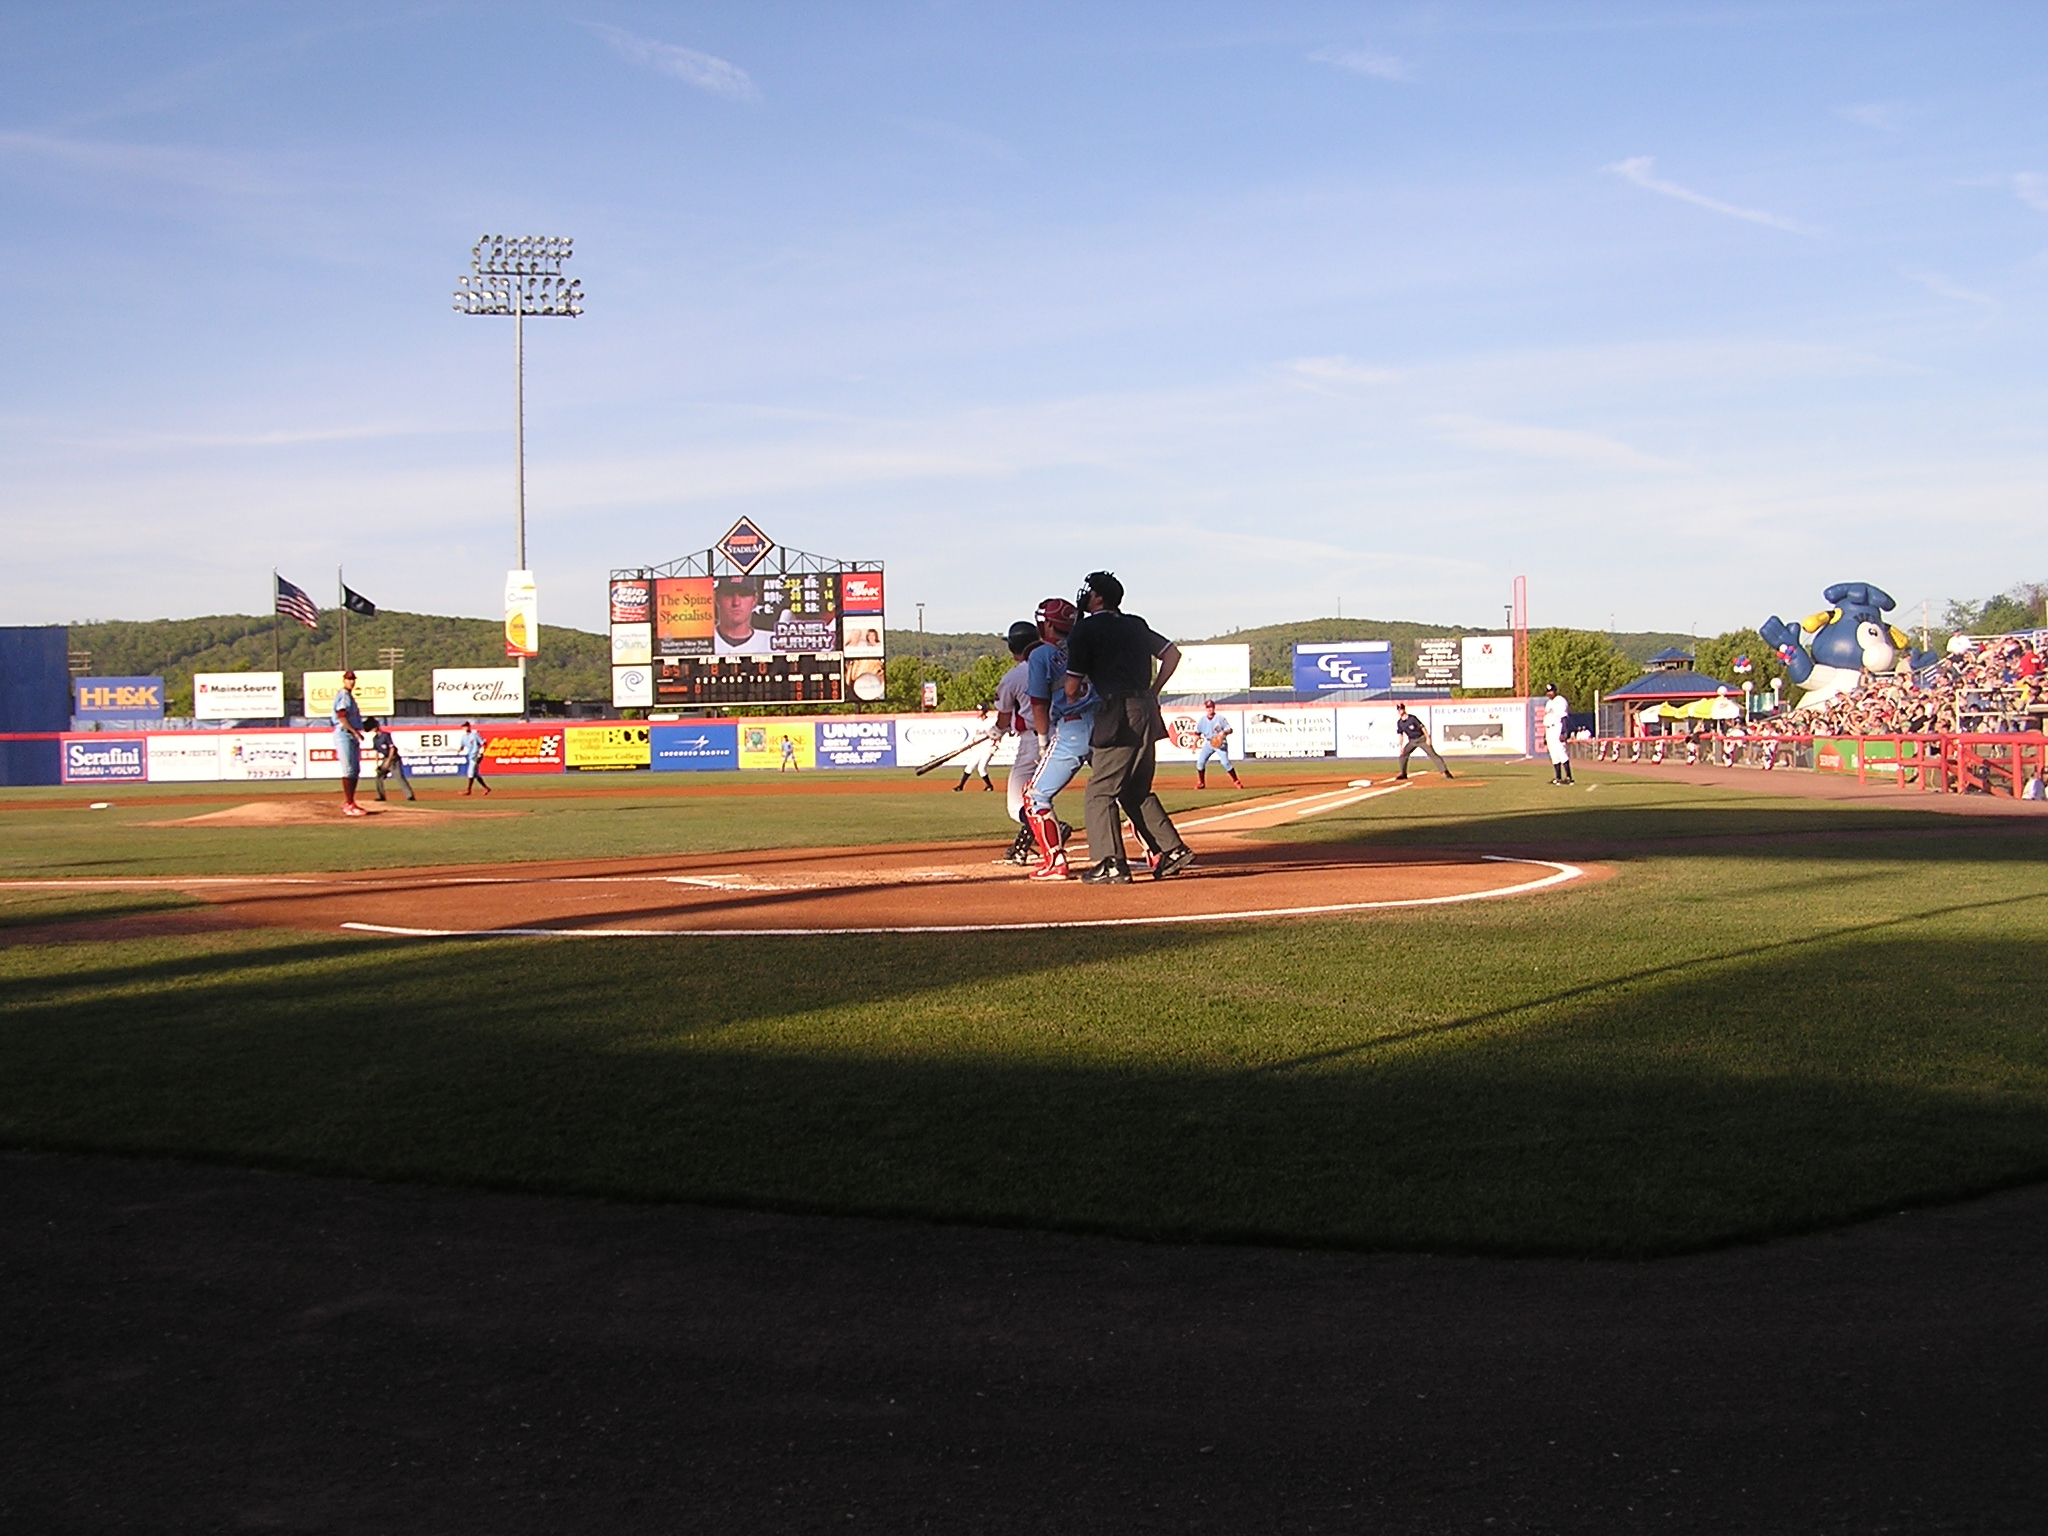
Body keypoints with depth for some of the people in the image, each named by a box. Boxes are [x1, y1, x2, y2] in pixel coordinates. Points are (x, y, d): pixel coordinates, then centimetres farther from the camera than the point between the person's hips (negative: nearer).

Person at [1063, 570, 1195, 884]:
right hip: (1147, 712, 8)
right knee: (1136, 792, 19)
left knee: (1100, 792, -5)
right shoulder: (1135, 625, 18)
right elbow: (1172, 653, 20)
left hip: (1119, 716, -8)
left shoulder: (1086, 629, -2)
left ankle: (1110, 864, -13)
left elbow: (1073, 686, -3)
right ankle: (1172, 850, 14)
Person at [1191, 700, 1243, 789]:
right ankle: (1201, 783, 13)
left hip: (1221, 743, -4)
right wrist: (1195, 744, 4)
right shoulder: (1202, 720, 0)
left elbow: (1229, 730, -10)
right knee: (1200, 762, -3)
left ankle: (1236, 781, -4)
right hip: (1208, 743, 4)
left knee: (1225, 762, -16)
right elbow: (1197, 733, 9)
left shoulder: (1220, 718, -10)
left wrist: (1223, 732, -30)